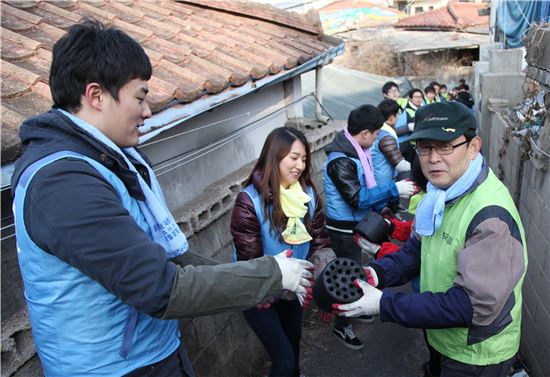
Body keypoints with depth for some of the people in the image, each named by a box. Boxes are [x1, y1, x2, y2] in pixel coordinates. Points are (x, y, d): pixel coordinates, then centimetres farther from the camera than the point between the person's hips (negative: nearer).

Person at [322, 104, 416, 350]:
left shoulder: (356, 151, 2)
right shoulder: (340, 161, -28)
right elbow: (357, 199, -30)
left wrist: (381, 207, 10)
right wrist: (393, 189, -29)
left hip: (357, 224, 9)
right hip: (343, 229, -9)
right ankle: (341, 326, 21)